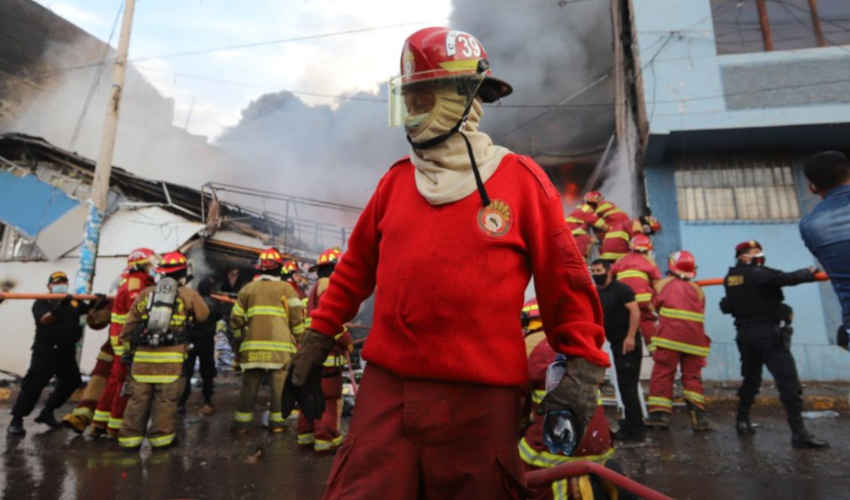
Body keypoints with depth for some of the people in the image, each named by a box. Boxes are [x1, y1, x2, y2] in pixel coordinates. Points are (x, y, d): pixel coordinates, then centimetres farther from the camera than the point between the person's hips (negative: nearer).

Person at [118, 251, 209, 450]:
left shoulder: (145, 294, 13)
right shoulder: (188, 294, 4)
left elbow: (130, 323, 13)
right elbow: (203, 315, 15)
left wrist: (126, 348, 20)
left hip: (143, 354, 4)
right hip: (171, 355, -3)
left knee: (138, 397, 11)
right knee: (166, 398, 4)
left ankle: (130, 438, 17)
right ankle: (161, 437, 10)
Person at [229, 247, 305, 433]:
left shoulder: (248, 289, 13)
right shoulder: (286, 288, 4)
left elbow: (236, 318, 14)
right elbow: (297, 316, -3)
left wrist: (239, 340, 25)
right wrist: (299, 338, 8)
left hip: (253, 344, 3)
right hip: (280, 345, -3)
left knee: (250, 384, 11)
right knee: (279, 384, 4)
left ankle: (241, 421, 17)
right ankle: (277, 421, 7)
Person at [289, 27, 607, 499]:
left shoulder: (520, 179, -3)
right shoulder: (396, 180, 8)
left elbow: (564, 281, -1)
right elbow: (356, 265, 14)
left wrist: (584, 364, -5)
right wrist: (320, 333, 16)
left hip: (480, 398, -2)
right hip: (386, 388, 3)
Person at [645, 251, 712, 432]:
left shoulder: (663, 284, 9)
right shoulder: (698, 290, 17)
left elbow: (654, 305, 15)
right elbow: (700, 314, 15)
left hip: (669, 336, -3)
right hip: (694, 337, 3)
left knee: (662, 373, 2)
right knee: (693, 375, 11)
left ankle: (660, 413, 0)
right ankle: (698, 415, 3)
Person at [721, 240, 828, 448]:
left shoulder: (730, 278, 8)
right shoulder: (759, 274, -13)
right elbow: (788, 279, -21)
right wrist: (809, 273, -4)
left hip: (745, 335, 8)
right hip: (768, 334, -8)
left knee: (751, 379, 20)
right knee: (788, 381, -7)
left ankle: (742, 421, 25)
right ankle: (799, 433, -10)